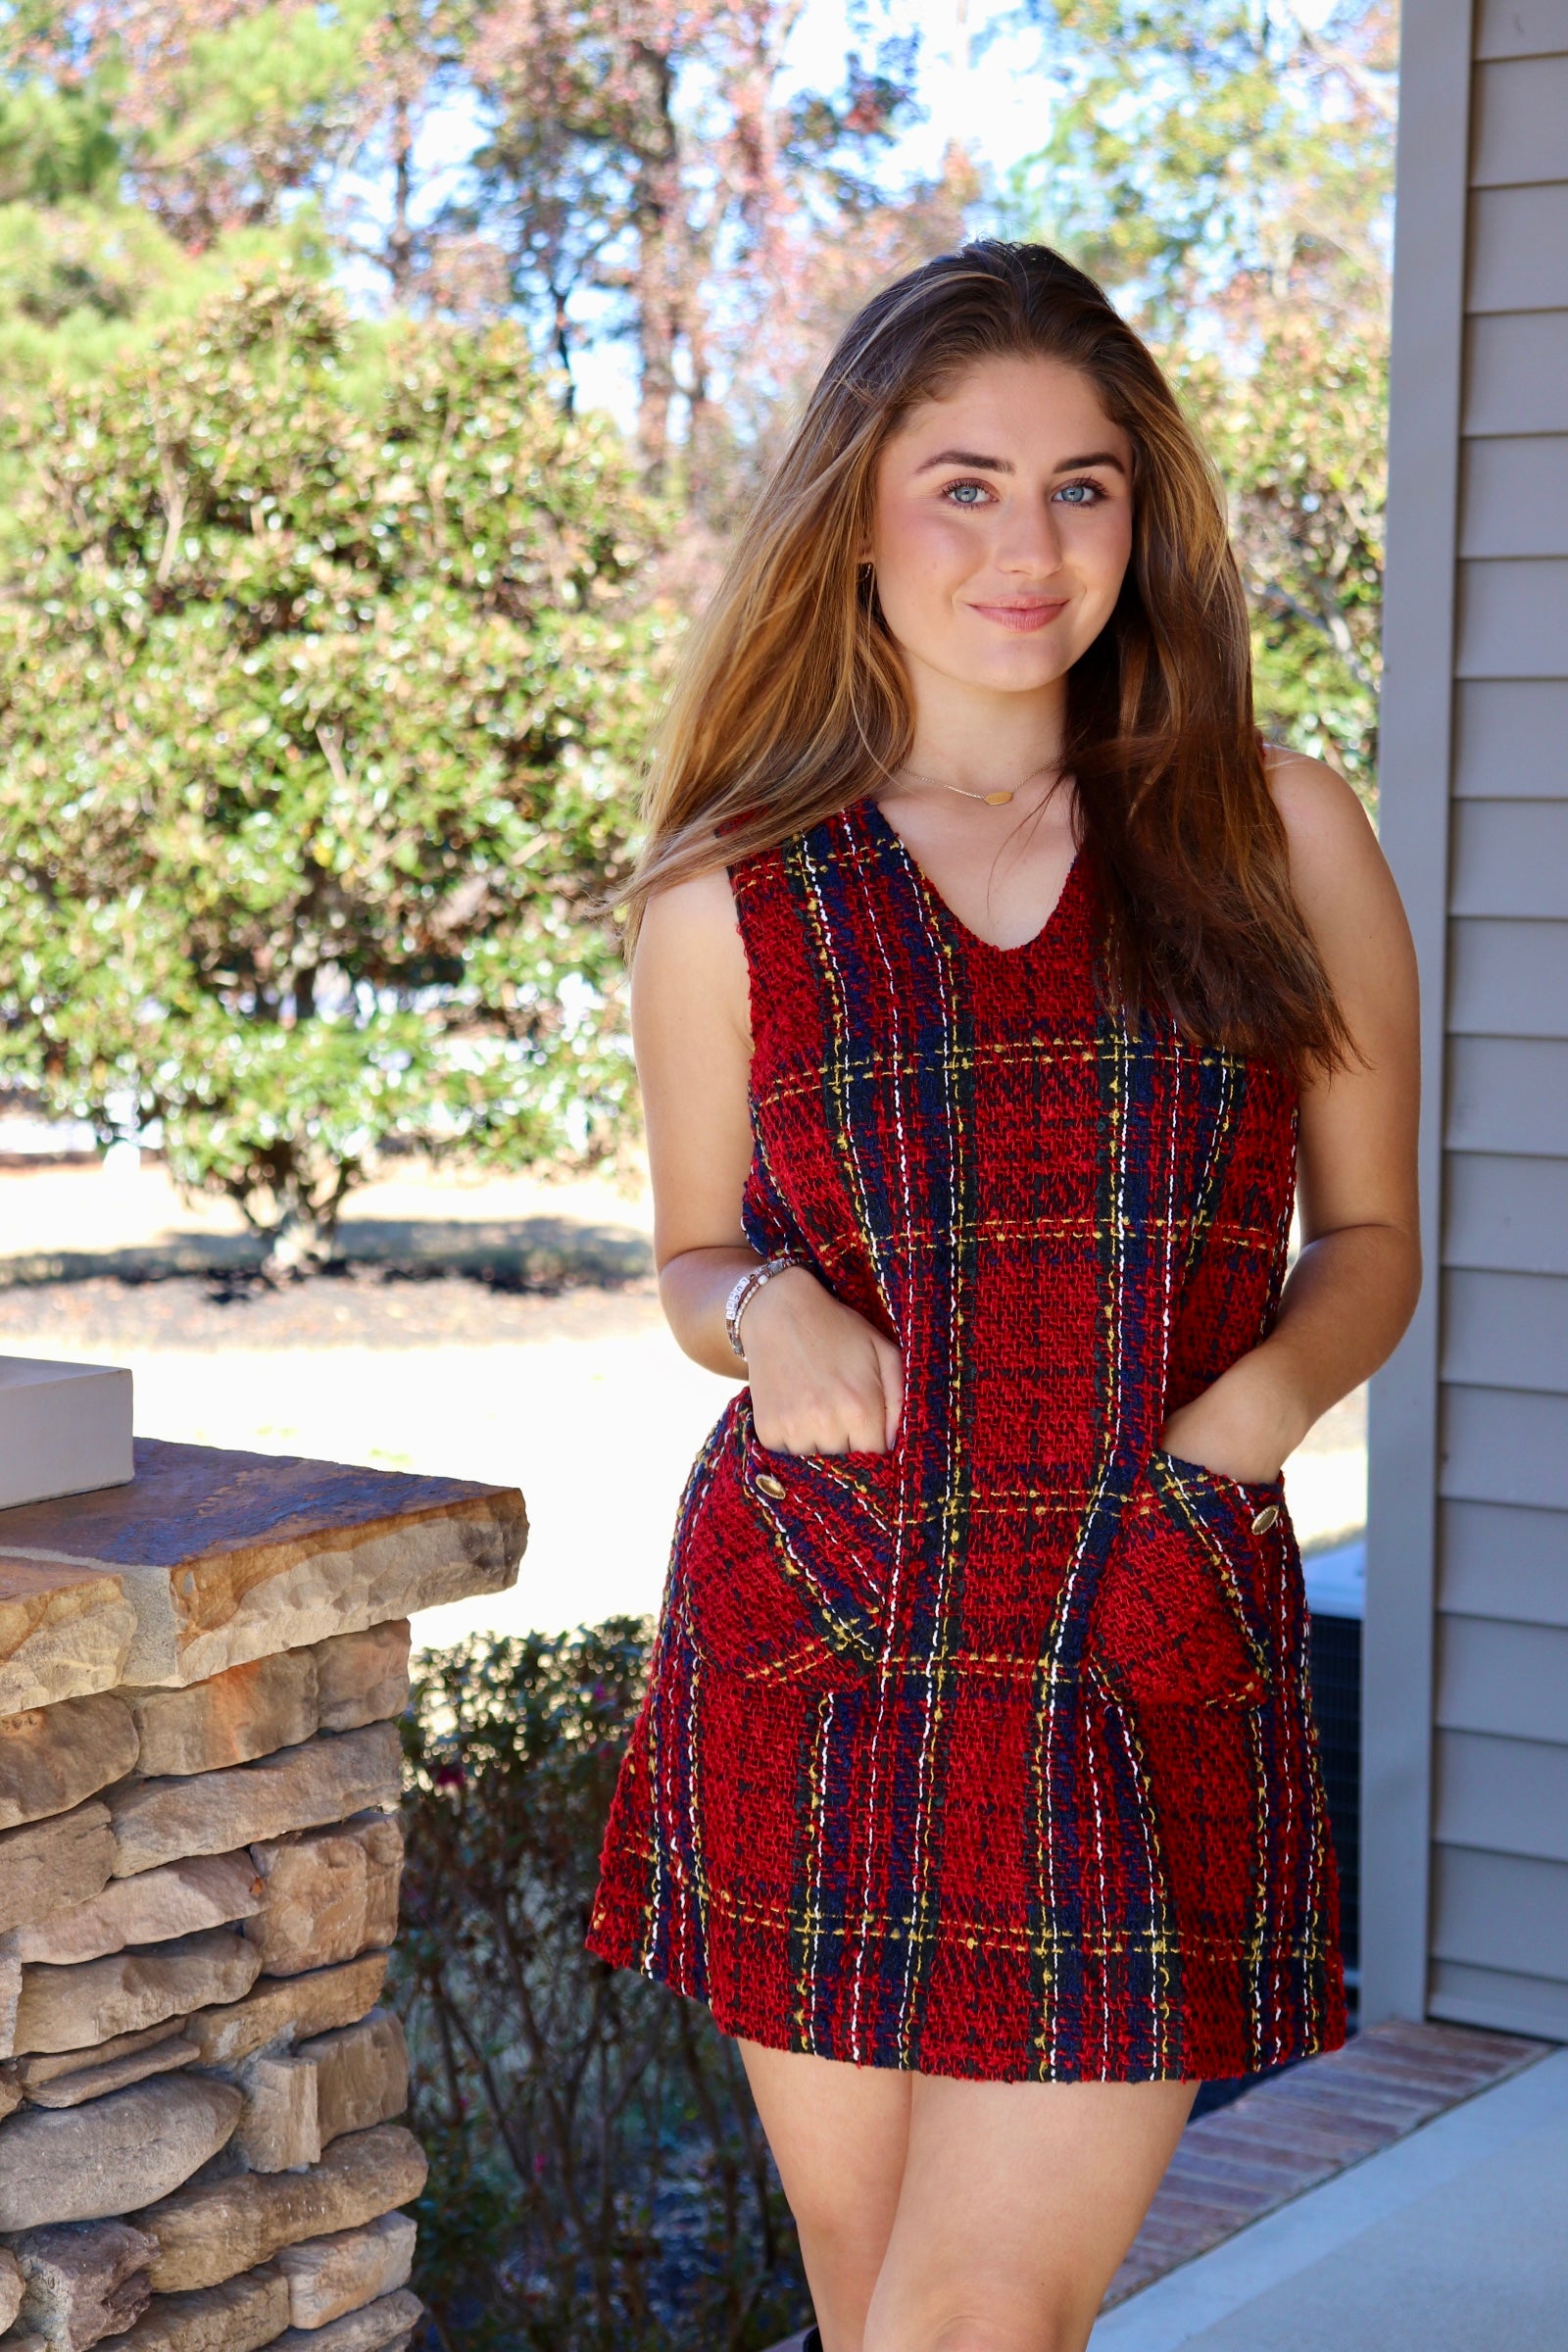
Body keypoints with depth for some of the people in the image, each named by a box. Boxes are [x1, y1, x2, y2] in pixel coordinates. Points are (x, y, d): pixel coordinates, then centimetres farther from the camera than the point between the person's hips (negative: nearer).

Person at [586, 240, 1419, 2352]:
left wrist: (1264, 1391, -9)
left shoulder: (1283, 837, 5)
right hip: (820, 1658, 1)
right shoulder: (733, 897, 4)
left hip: (1156, 1665, -1)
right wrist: (769, 1313, -7)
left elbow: (1370, 1238, 11)